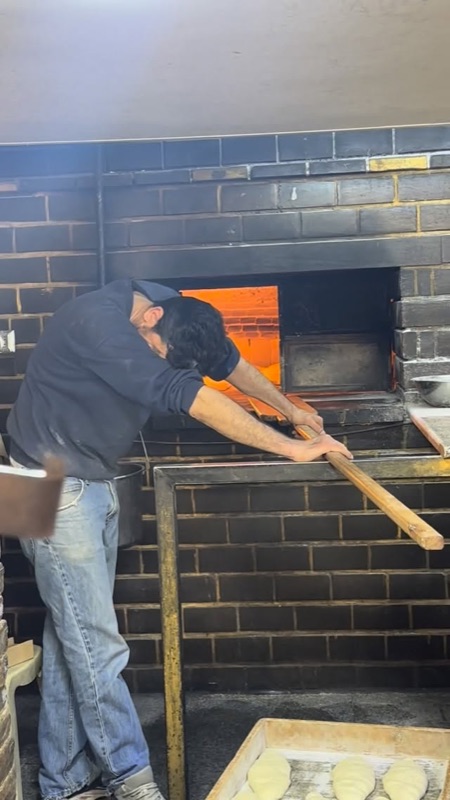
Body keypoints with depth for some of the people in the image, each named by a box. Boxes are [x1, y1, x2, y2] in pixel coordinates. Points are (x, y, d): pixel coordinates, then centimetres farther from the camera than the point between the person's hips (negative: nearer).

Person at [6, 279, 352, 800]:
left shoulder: (174, 313, -2)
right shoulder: (99, 322, -28)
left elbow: (229, 362, 15)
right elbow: (194, 400, -32)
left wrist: (290, 410, 23)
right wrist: (292, 449, -27)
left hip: (95, 484, 8)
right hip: (55, 488, -8)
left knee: (72, 638, 12)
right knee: (97, 647, -5)